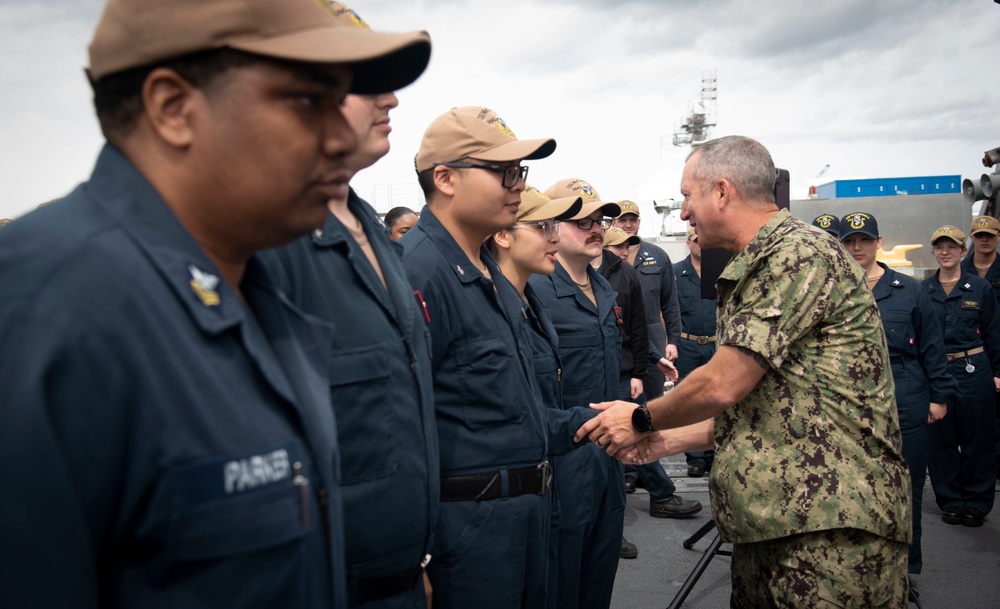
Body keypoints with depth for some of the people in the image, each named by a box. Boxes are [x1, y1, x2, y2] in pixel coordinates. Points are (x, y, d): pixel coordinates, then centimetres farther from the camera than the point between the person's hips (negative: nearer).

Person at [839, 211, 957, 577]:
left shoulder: (909, 290, 4)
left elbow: (932, 346, 6)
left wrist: (940, 395, 3)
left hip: (905, 406, 0)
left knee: (906, 488, 9)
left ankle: (906, 567, 24)